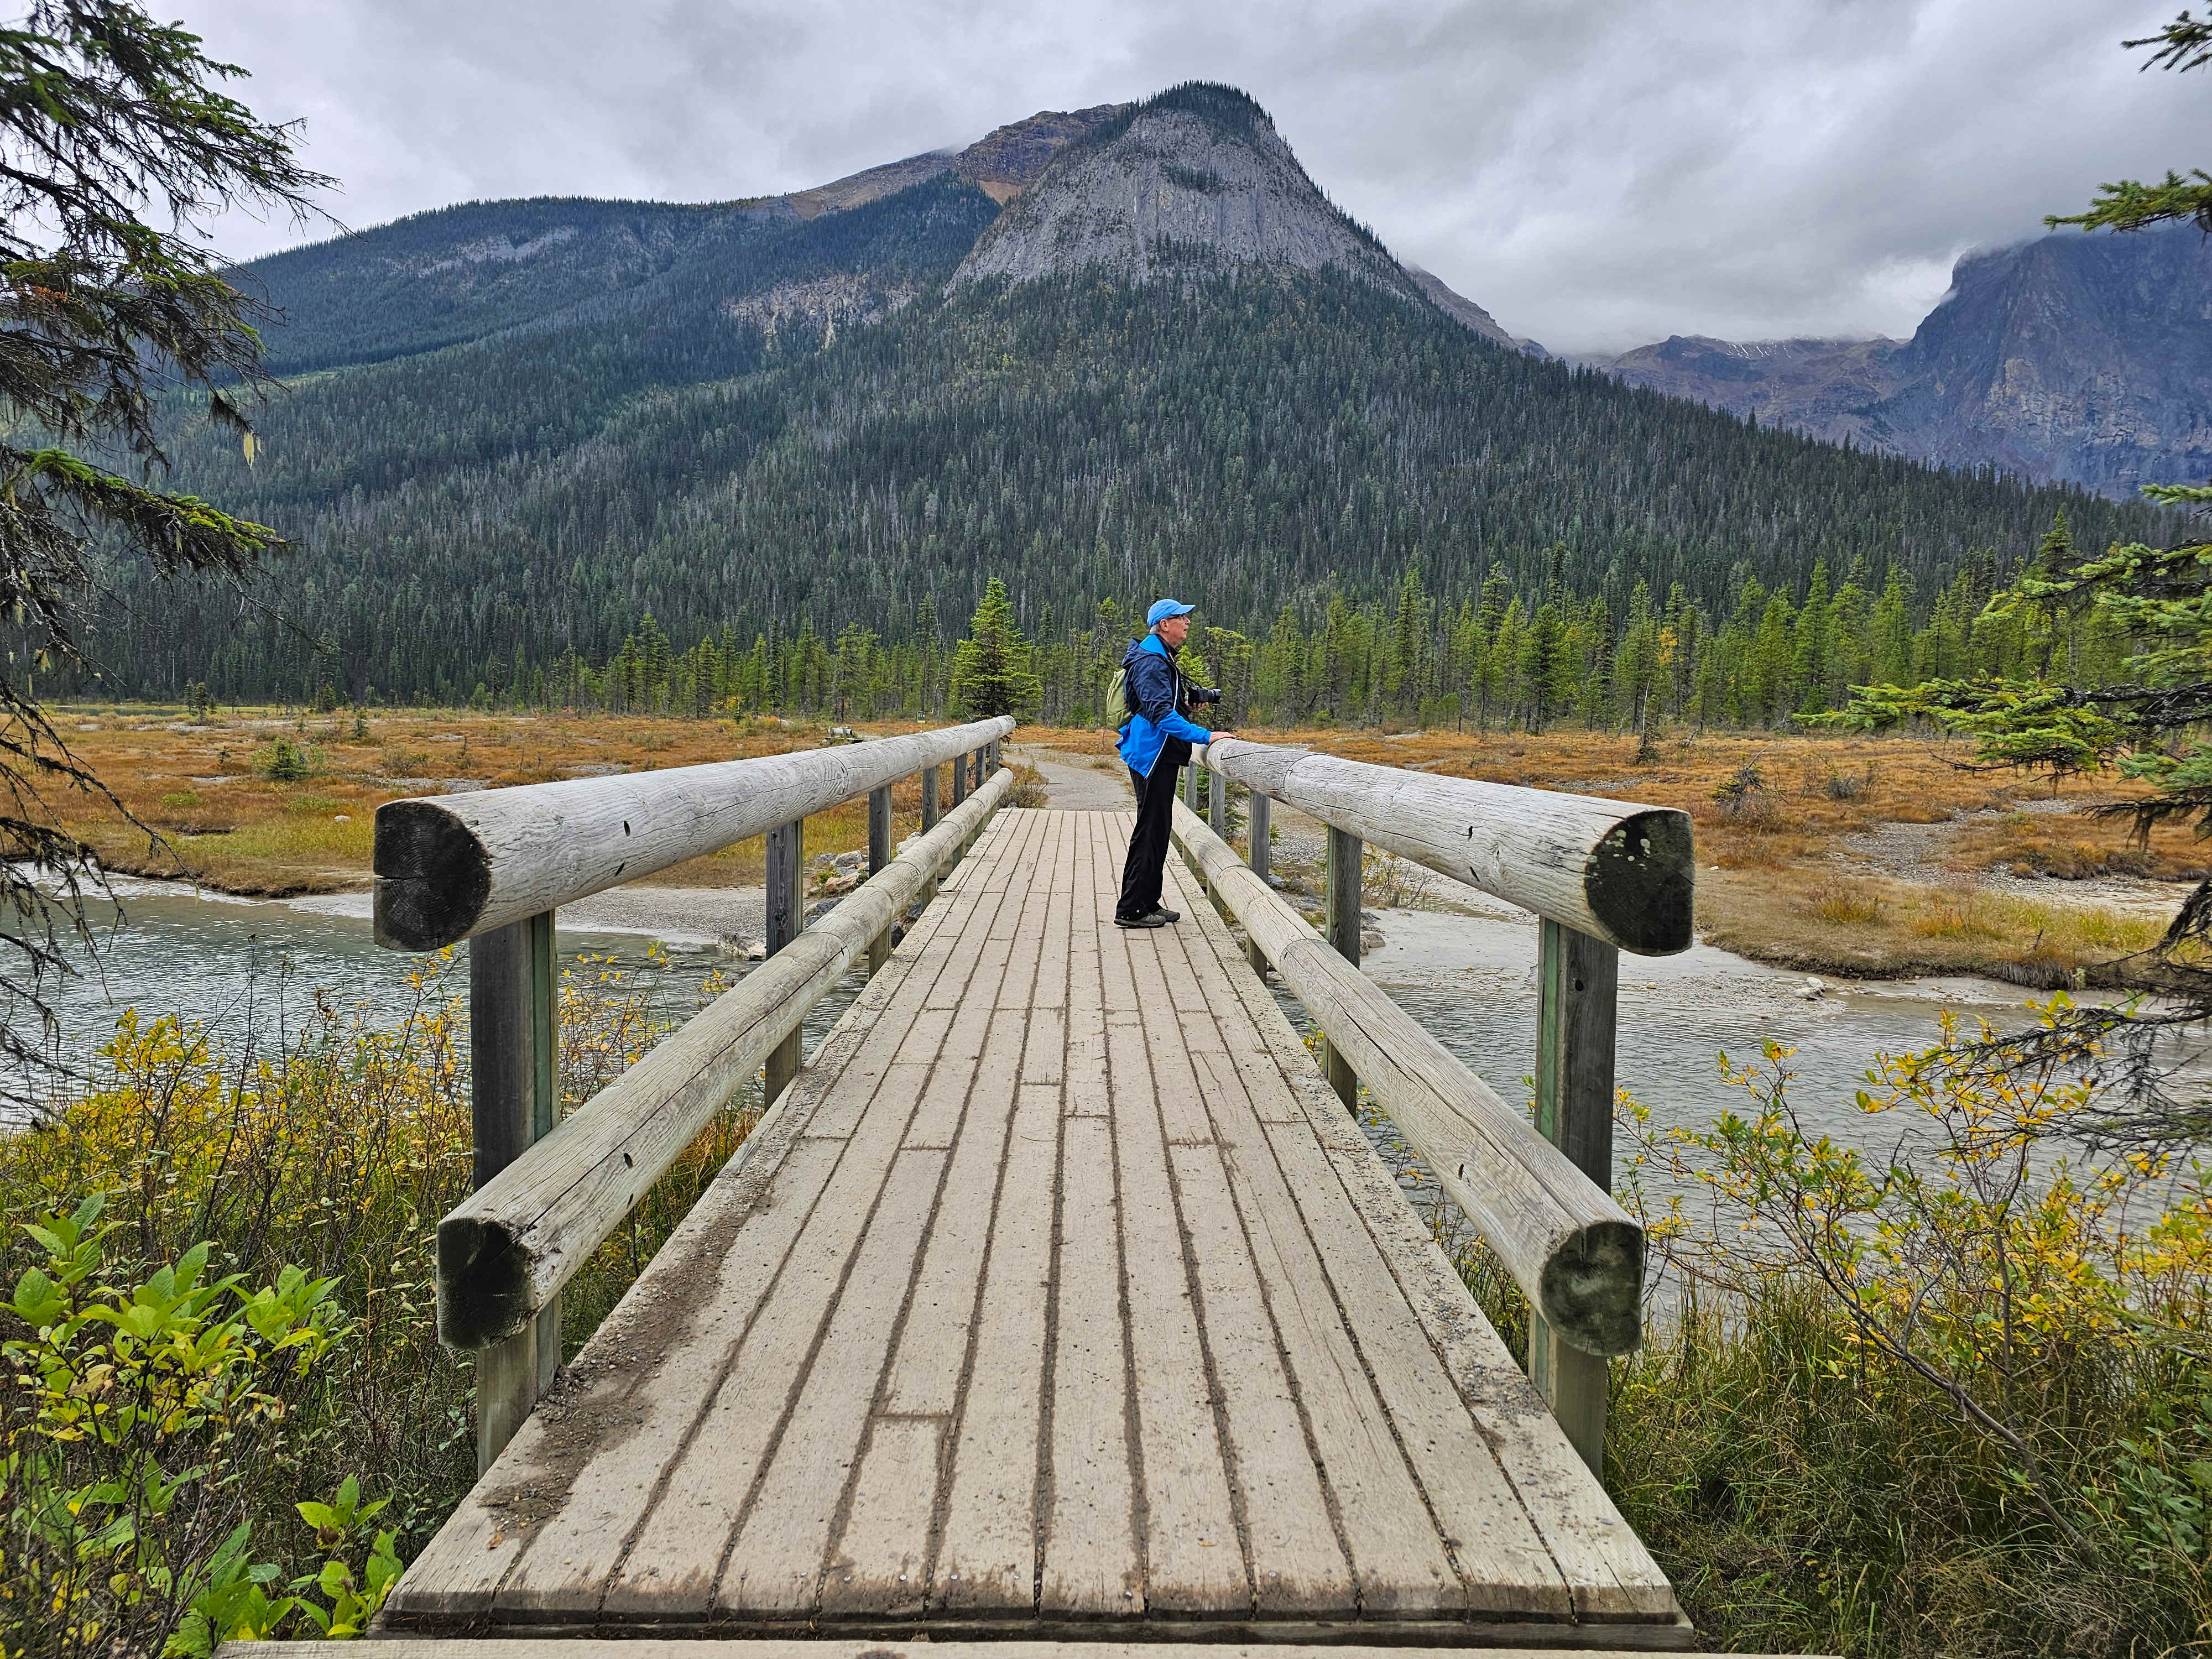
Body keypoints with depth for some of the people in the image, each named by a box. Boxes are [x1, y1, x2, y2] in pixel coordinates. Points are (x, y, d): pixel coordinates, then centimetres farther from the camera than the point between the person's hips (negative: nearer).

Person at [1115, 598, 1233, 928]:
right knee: (1150, 830, -7)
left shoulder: (1162, 658, 17)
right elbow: (1161, 713, -26)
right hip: (1152, 756, -11)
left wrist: (1189, 701, 10)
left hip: (1161, 758, 11)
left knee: (1158, 829, 14)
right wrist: (1204, 736, -29)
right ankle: (1130, 910, -2)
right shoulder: (1151, 661, -17)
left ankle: (1149, 902, 22)